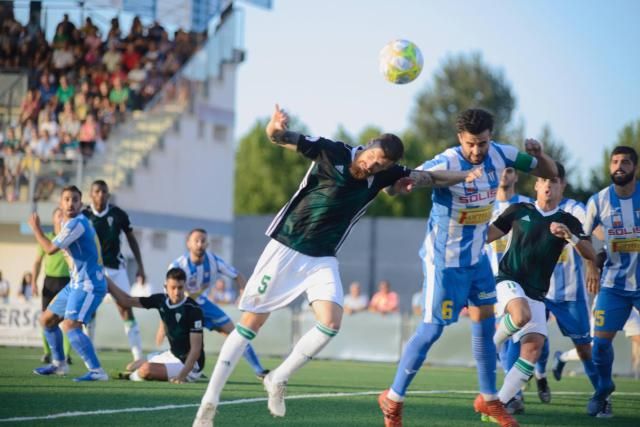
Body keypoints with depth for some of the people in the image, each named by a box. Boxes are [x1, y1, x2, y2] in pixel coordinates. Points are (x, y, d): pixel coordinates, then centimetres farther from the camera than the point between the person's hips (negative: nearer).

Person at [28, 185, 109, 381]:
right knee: (47, 320, 19)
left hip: (89, 285, -10)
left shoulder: (77, 223, -18)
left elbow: (50, 249, -15)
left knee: (70, 325, -25)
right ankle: (59, 364, 34)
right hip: (75, 284, 10)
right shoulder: (69, 223, 12)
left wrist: (36, 228, -2)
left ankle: (97, 371, -28)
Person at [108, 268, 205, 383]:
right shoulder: (161, 300, -5)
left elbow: (196, 349, -25)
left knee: (146, 370, -23)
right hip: (172, 355, 8)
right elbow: (127, 301, 5)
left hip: (189, 363, -8)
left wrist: (182, 375, -35)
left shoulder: (193, 310, -24)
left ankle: (130, 376, 9)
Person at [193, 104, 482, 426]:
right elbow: (276, 137, -15)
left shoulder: (384, 175, -4)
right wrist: (276, 127, -38)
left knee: (331, 322, -18)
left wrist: (464, 176, -7)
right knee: (251, 323, -3)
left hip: (323, 260, 4)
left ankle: (278, 380, 3)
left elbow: (427, 177, 9)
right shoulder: (331, 152, -15)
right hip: (285, 248, -4)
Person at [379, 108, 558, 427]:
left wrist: (538, 154, -19)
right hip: (444, 259, -6)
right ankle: (393, 399, 9)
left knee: (485, 323, 11)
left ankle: (488, 399, 25)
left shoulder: (499, 155, -8)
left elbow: (550, 173, 2)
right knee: (432, 329, -4)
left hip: (477, 256, 6)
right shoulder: (446, 163, -26)